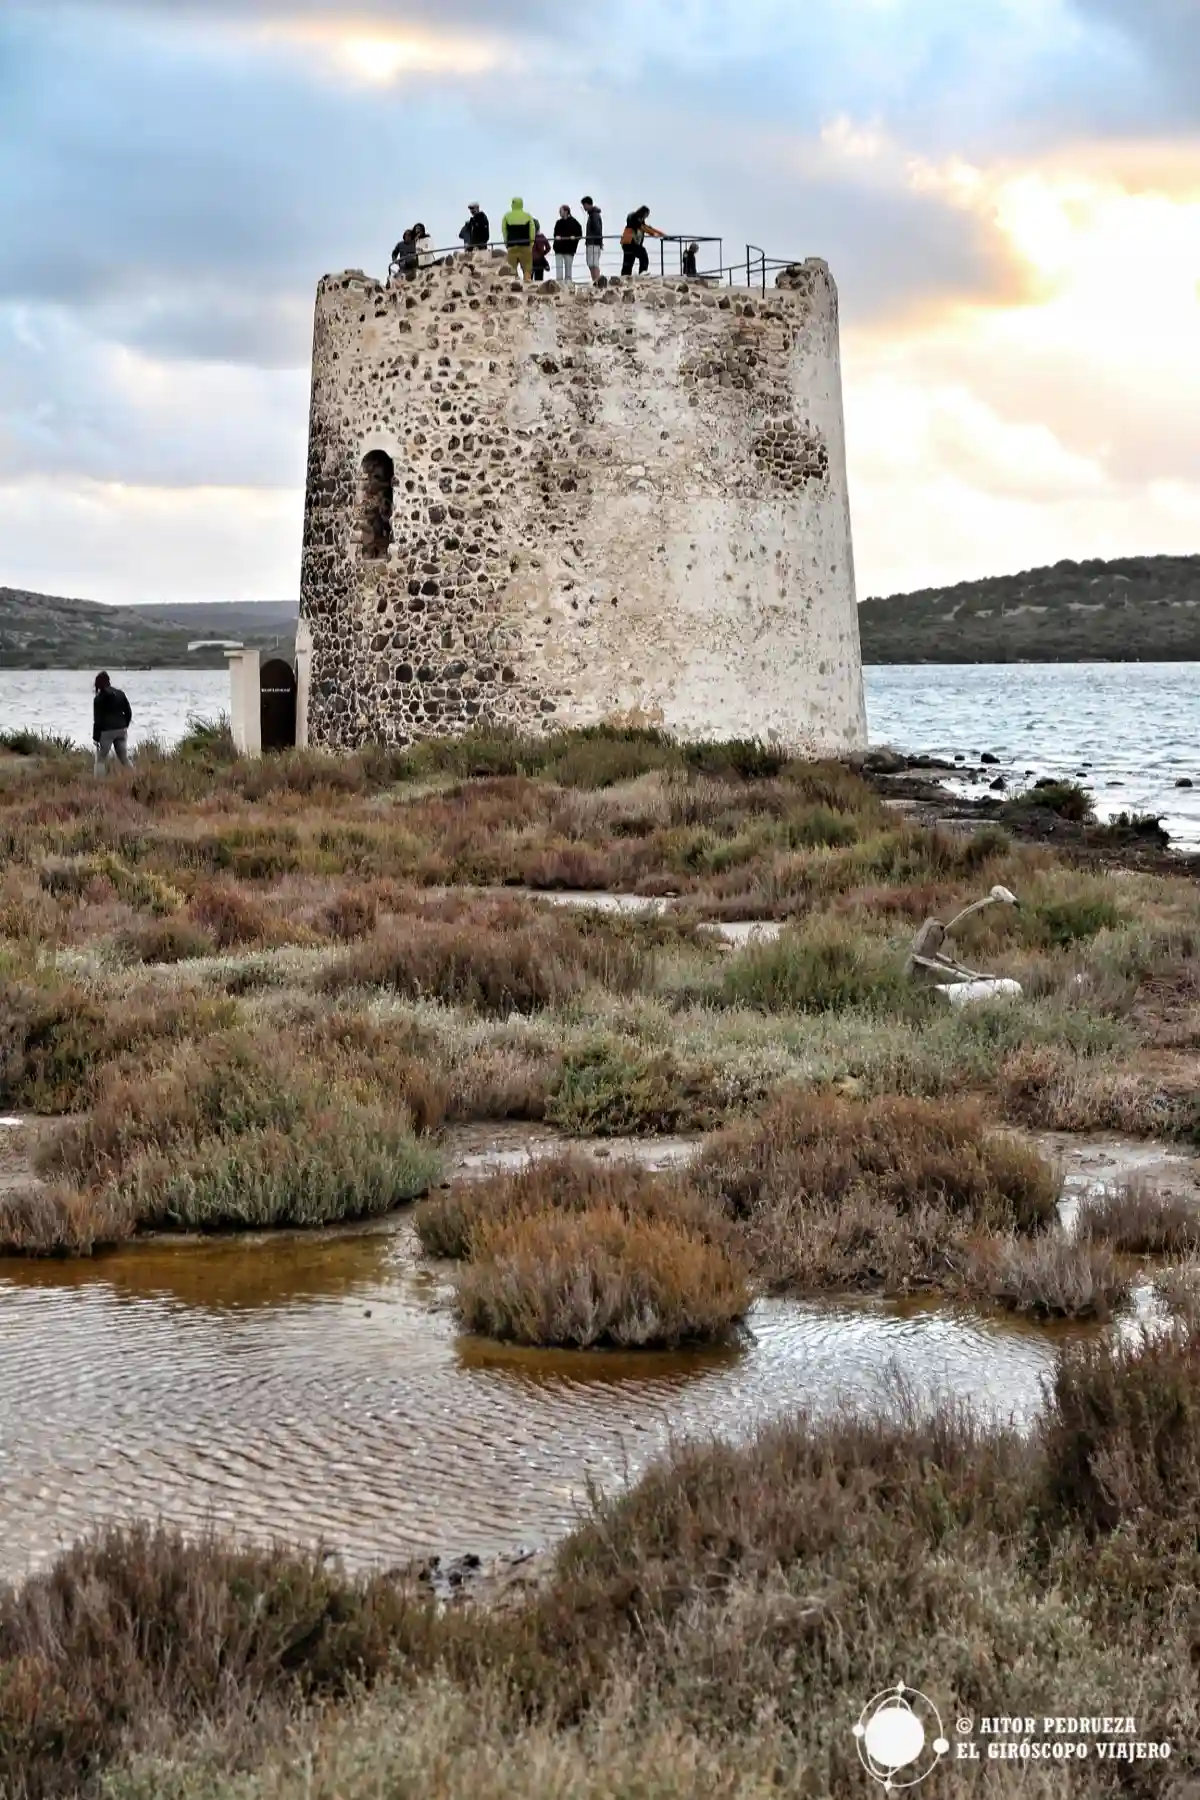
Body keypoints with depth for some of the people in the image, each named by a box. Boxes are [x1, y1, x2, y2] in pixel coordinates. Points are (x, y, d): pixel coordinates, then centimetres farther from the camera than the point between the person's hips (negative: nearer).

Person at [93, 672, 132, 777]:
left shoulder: (99, 698, -8)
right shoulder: (120, 694, 6)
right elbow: (128, 712, 9)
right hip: (120, 730, 5)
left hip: (106, 731, -5)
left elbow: (97, 720, -9)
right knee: (124, 758, 14)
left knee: (101, 759, 2)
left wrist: (95, 737, -5)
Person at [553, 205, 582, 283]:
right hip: (559, 248, 4)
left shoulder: (574, 222, -3)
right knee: (558, 267, -3)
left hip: (569, 248, -4)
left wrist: (574, 237, -22)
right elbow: (555, 233, 11)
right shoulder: (559, 222, 11)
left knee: (568, 267, 4)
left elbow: (579, 234, -5)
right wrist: (556, 237, -10)